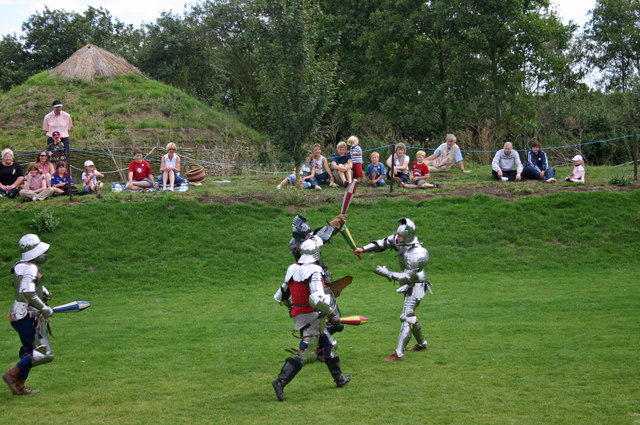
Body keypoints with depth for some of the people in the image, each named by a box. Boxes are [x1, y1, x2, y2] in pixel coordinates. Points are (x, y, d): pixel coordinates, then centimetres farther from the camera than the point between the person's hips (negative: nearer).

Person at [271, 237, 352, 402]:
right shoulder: (314, 271, -18)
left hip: (297, 314, 9)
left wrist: (292, 305, 30)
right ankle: (280, 382, -18)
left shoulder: (292, 269, 5)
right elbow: (318, 299, -28)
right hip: (311, 317, -9)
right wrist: (333, 315, -17)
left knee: (326, 346, 22)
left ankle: (339, 379, 34)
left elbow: (279, 296, 13)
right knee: (306, 353, -9)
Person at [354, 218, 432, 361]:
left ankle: (399, 353, -17)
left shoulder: (418, 254, -31)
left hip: (416, 286, -9)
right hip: (408, 286, 9)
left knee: (407, 317, -14)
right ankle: (422, 344, 39)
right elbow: (383, 243, 0)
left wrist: (387, 273, -28)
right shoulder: (401, 241, -8)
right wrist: (364, 249, -12)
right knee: (410, 316, 21)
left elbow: (408, 276, -28)